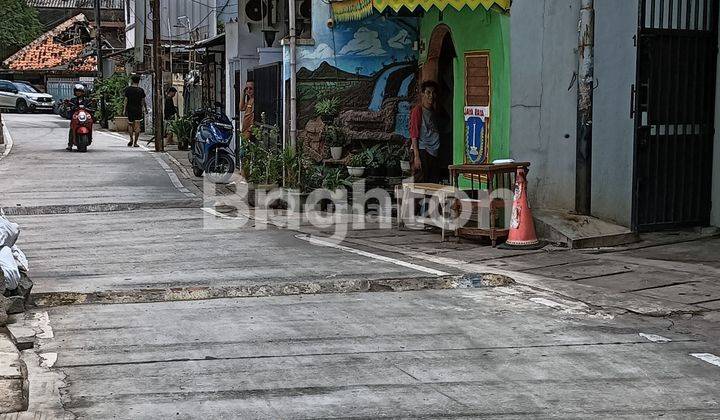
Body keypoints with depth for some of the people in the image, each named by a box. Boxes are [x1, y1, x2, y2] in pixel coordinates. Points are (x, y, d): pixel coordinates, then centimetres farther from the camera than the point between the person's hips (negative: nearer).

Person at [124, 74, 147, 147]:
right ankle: (135, 142, -7)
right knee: (137, 126, -2)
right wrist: (145, 109, 15)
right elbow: (143, 101, 3)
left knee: (131, 125, 16)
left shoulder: (127, 89, -1)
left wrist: (125, 110, 1)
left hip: (129, 109, 1)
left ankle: (131, 139, 1)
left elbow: (126, 100, -3)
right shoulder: (141, 90, 0)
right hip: (138, 110, -1)